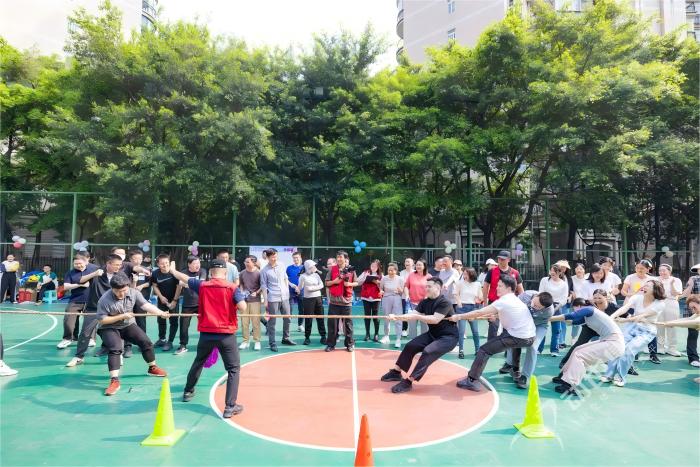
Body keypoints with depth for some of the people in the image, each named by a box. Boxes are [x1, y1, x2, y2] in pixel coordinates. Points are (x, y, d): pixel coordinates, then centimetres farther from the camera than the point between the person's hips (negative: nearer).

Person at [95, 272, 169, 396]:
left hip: (128, 325, 4)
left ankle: (152, 368, 21)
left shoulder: (133, 293, -16)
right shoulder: (104, 300, -26)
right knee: (115, 349, -27)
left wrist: (160, 312, -34)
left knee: (146, 342, -2)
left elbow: (145, 305, -20)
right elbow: (101, 320, -22)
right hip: (109, 328, -4)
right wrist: (121, 316, -27)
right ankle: (114, 381, -21)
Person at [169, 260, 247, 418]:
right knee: (234, 369, 4)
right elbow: (243, 308, -18)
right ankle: (230, 406, -5)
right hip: (226, 334, -4)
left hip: (206, 333, 4)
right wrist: (233, 305, 5)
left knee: (198, 362, 28)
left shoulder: (202, 285, 2)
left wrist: (172, 270, 37)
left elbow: (183, 278, 17)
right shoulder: (232, 287, -7)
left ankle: (188, 392, 47)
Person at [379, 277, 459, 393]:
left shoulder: (444, 302, -22)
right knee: (410, 345, 0)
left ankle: (408, 382, -25)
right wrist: (397, 317, -23)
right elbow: (413, 314, -9)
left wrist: (416, 316, -35)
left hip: (448, 337, -8)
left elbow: (435, 319, -33)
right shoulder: (425, 301, 1)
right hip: (432, 334, 8)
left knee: (427, 352, -27)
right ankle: (396, 372, 14)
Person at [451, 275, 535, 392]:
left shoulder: (503, 301, -12)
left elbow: (479, 312, -14)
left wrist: (459, 317, -7)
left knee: (484, 350, -5)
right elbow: (494, 312, 24)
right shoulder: (514, 299, 16)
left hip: (518, 338, -9)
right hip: (530, 337, 9)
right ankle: (515, 370, 49)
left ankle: (472, 381, -6)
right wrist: (476, 316, 16)